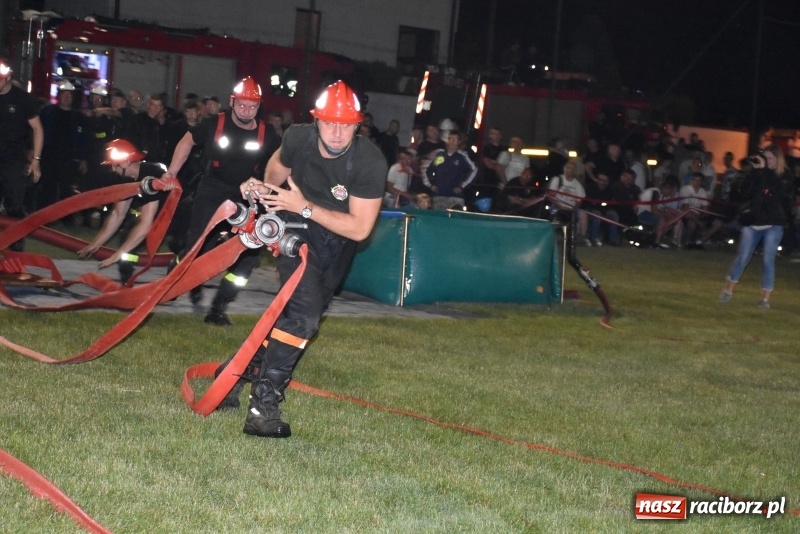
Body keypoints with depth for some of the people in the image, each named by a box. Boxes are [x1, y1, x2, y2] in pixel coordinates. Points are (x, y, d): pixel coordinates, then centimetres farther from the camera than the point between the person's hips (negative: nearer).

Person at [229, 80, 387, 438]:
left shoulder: (370, 163, -27)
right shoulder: (298, 138, -18)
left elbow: (360, 228, -26)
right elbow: (278, 165, 8)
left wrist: (305, 207, -30)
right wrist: (266, 189, -7)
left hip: (337, 243, 2)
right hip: (296, 231, -2)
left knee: (300, 313, 11)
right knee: (304, 313, -21)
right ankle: (262, 404, -20)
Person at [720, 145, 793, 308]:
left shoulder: (783, 179, 0)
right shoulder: (758, 175, 4)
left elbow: (778, 189, -20)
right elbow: (746, 190, -9)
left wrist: (764, 169, -22)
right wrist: (755, 170, -17)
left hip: (773, 226, -1)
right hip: (752, 224, 2)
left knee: (768, 261, -1)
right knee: (742, 258, 4)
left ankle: (765, 299, 5)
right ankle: (728, 290, 19)